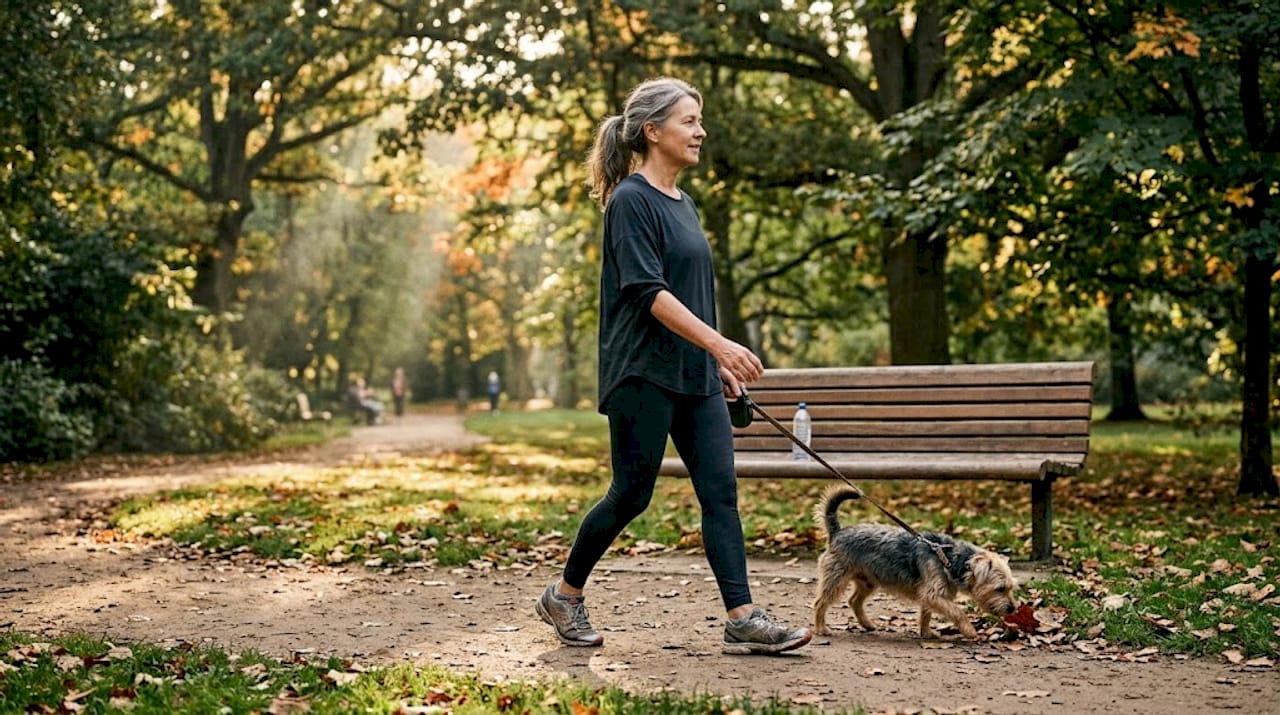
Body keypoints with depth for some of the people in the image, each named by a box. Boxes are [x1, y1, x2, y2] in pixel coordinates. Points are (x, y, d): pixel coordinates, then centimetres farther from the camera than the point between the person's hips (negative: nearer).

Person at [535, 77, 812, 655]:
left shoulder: (682, 204, 16)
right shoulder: (631, 200, -10)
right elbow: (648, 292, -19)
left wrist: (719, 364, 19)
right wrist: (719, 343, -25)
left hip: (694, 375, 8)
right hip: (644, 373, -8)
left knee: (720, 490, 0)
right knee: (631, 494, 0)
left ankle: (742, 620, -1)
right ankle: (564, 596, 19)